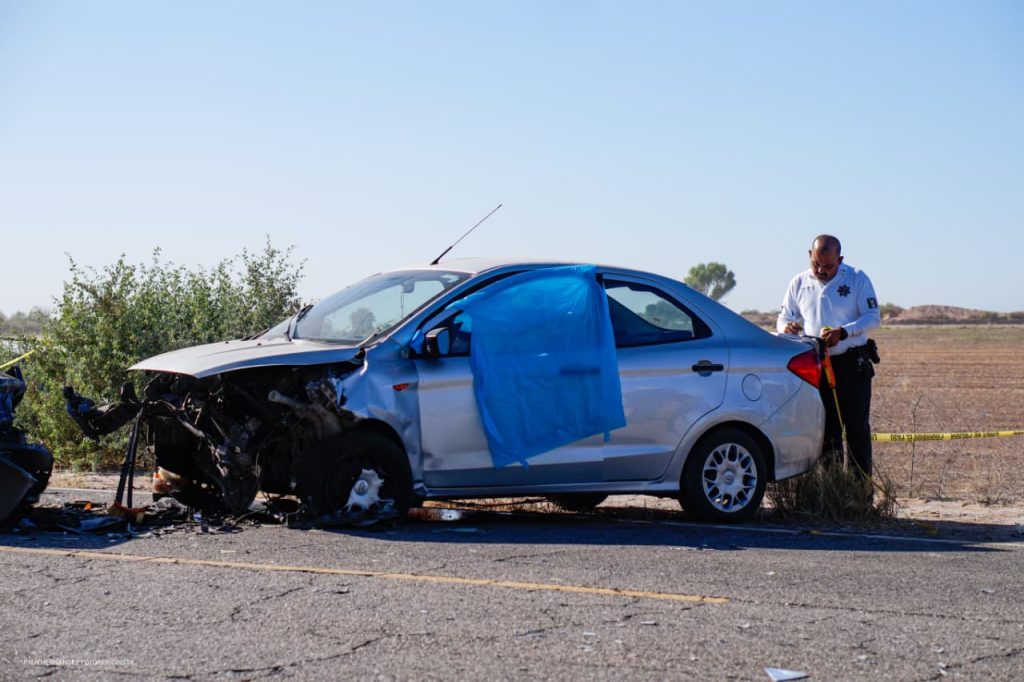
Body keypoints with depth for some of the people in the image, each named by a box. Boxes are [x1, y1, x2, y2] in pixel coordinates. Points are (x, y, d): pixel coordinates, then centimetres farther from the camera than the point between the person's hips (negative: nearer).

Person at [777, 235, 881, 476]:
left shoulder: (857, 279, -1)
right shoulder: (799, 283, 9)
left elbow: (873, 317, -6)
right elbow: (783, 318, 13)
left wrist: (843, 333, -22)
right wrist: (787, 326, -14)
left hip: (852, 365, -3)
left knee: (857, 428, -3)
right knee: (825, 430, 5)